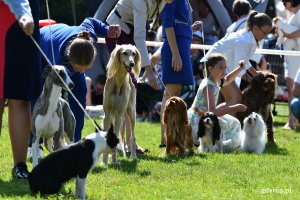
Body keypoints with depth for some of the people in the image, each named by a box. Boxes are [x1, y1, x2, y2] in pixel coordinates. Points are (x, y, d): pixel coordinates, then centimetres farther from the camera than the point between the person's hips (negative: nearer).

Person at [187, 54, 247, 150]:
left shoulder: (216, 82, 3)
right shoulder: (209, 86, -27)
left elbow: (227, 80, 30)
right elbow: (212, 111, -38)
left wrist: (240, 69, 15)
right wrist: (235, 108, -38)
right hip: (196, 120, -10)